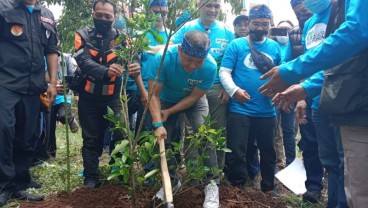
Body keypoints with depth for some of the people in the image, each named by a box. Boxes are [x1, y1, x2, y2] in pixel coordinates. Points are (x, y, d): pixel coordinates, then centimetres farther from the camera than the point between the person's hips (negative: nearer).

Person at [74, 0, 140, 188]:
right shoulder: (83, 35, -5)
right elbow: (84, 62, -22)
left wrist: (136, 67, -45)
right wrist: (106, 70, -44)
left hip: (113, 97, 0)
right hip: (89, 97, 0)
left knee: (121, 135, -4)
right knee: (91, 138, 8)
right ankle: (91, 177, 20)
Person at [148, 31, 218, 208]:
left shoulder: (210, 66, -33)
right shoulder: (163, 58, -36)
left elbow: (194, 97, -20)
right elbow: (154, 94, -29)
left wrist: (169, 112, -20)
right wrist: (158, 124, -37)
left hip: (194, 100, -1)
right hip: (167, 99, 1)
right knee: (165, 139, -1)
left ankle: (211, 183, -8)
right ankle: (171, 181, 21)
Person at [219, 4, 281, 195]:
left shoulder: (275, 47, 7)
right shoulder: (236, 45, -2)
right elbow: (224, 72, -7)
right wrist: (234, 90, -23)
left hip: (267, 110, 4)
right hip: (240, 109, -3)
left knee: (268, 151, 18)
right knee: (236, 152, 4)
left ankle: (268, 187, 38)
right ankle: (237, 188, 23)